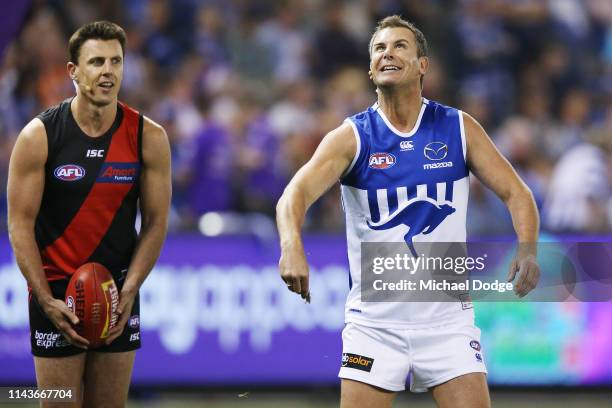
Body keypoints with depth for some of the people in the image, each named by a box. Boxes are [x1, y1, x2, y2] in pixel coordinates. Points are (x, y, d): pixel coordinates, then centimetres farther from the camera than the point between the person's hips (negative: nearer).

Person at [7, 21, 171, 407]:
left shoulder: (148, 138, -3)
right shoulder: (39, 136, -9)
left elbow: (155, 223, 1)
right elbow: (21, 224, -7)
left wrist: (128, 292, -10)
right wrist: (47, 301, -14)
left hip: (120, 297, 2)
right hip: (56, 292, -2)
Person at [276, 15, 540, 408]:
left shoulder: (459, 128, 1)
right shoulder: (352, 137, -5)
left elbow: (515, 191, 2)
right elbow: (296, 193, -19)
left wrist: (527, 249, -18)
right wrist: (292, 246, -41)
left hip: (448, 319, 1)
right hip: (374, 323, -1)